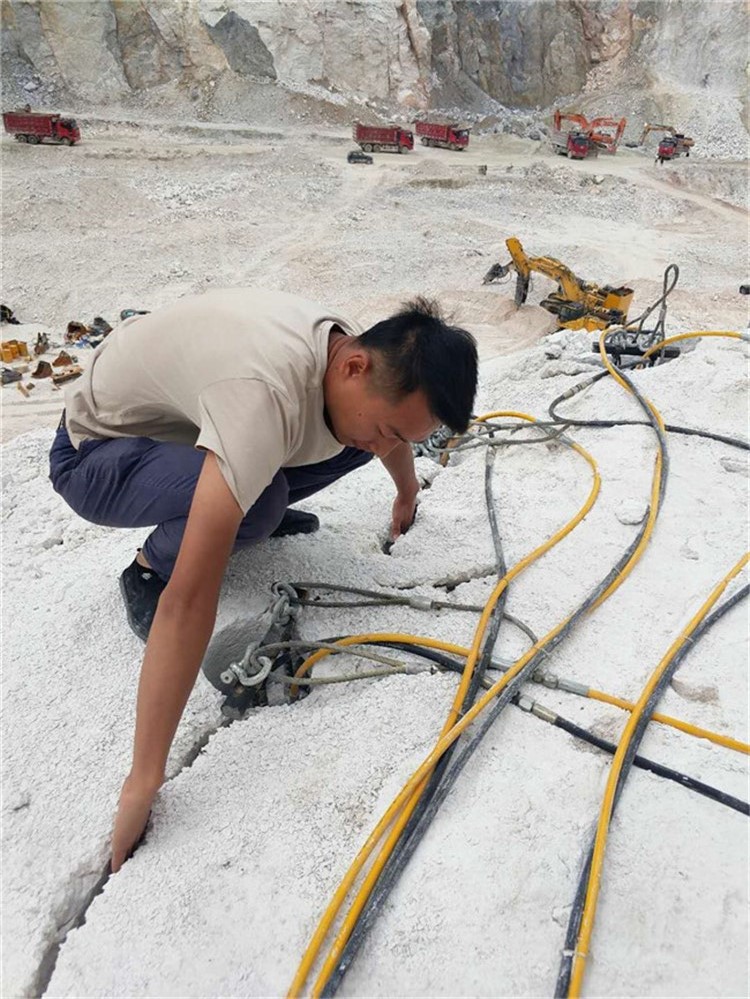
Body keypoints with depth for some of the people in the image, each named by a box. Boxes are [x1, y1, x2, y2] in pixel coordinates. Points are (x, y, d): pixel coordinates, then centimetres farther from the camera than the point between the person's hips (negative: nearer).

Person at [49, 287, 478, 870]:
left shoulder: (362, 353, -14)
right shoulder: (266, 393, -42)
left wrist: (407, 495, 32)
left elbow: (390, 435, 13)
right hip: (94, 454, -6)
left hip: (185, 425, 7)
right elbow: (189, 600, -46)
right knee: (259, 501, -37)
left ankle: (244, 508, 11)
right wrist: (144, 783, -42)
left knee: (358, 433, -9)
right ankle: (150, 568, -6)